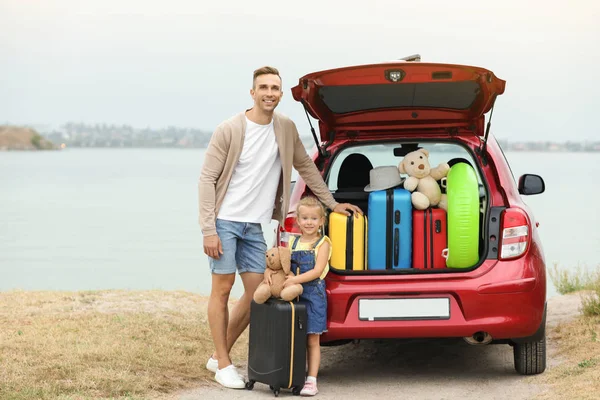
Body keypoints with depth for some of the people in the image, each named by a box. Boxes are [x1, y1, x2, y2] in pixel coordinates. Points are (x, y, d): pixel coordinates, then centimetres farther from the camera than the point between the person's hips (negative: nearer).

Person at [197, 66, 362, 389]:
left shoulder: (286, 129, 3)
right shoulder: (230, 130, -12)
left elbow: (306, 167, 17)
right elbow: (207, 179, -11)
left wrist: (332, 204, 16)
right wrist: (208, 230, -16)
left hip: (254, 226, 5)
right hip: (225, 221, -5)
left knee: (257, 294, 3)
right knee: (222, 290, -2)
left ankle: (219, 355, 19)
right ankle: (223, 364, 7)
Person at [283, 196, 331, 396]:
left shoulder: (323, 243, -3)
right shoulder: (293, 243, 11)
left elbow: (317, 270, -13)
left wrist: (296, 280, -25)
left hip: (313, 295, -4)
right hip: (292, 296, 4)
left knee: (312, 340, 0)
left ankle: (311, 381, 2)